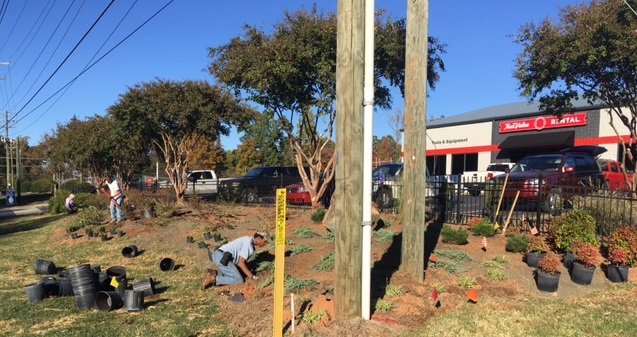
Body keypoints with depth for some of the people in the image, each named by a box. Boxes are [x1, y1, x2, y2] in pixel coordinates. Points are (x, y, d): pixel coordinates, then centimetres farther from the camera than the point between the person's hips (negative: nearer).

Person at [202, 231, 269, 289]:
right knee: (239, 280, -9)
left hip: (219, 256, 10)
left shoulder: (248, 240, 16)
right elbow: (241, 263, -16)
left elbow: (243, 260, 23)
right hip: (222, 258, -10)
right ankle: (213, 279, -14)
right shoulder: (248, 243, -14)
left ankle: (214, 273, 4)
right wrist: (252, 276, -12)